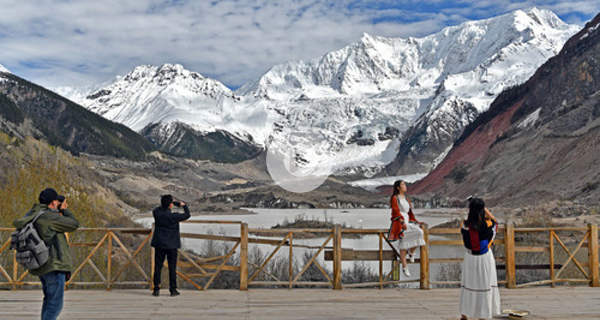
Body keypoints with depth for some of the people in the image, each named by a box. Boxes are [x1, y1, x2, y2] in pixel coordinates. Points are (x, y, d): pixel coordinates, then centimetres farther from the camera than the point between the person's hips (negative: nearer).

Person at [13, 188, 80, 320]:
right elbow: (74, 224, -10)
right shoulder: (48, 216, -16)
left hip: (41, 267, 9)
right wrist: (65, 210, 8)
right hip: (53, 266, -9)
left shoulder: (32, 215, 6)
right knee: (55, 305, -5)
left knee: (48, 300, 23)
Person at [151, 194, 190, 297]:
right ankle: (173, 289, 8)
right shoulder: (173, 216, -15)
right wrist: (184, 205, 19)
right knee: (172, 267, 5)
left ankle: (156, 289, 8)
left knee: (158, 267, 8)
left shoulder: (157, 213, -5)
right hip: (171, 245, -3)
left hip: (159, 244, 3)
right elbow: (187, 215, -1)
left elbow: (156, 209, 21)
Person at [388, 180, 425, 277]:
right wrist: (402, 222, -24)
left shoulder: (406, 199, 21)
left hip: (407, 222, 6)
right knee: (403, 242, -18)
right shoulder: (394, 198, 1)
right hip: (398, 223, -6)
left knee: (419, 232, -20)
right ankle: (404, 267, -17)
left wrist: (415, 222, 12)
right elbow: (396, 211, -12)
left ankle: (411, 252, -3)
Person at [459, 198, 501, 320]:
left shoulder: (465, 225, -13)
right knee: (484, 285, 9)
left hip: (470, 258, 2)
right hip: (485, 258, -2)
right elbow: (494, 220, 8)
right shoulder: (487, 224, -16)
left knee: (468, 284, 14)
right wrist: (484, 208, 8)